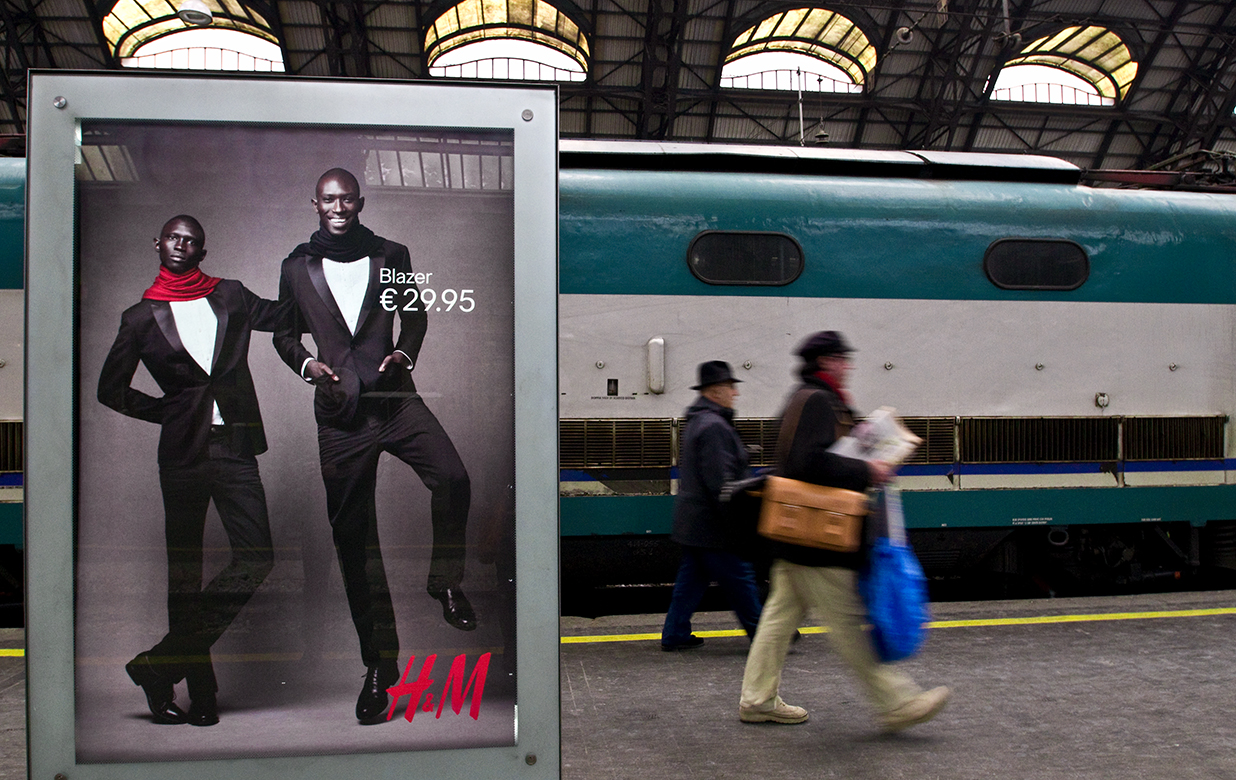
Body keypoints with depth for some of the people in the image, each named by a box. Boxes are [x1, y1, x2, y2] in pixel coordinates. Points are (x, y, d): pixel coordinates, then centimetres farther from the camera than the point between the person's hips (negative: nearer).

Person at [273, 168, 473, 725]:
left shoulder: (391, 255, 11)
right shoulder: (298, 266, 12)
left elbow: (415, 314, 21)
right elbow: (285, 332, 20)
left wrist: (405, 352, 2)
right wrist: (306, 362, 0)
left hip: (395, 398, 0)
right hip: (339, 412, 1)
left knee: (453, 477, -27)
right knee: (352, 535, 2)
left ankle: (445, 581, 2)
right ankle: (379, 663, 14)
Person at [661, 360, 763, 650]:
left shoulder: (697, 422, 16)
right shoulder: (713, 427, -19)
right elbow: (719, 481, -23)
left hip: (693, 521, 11)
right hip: (712, 524, -10)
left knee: (693, 577, 14)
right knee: (739, 579, 0)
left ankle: (675, 634, 18)